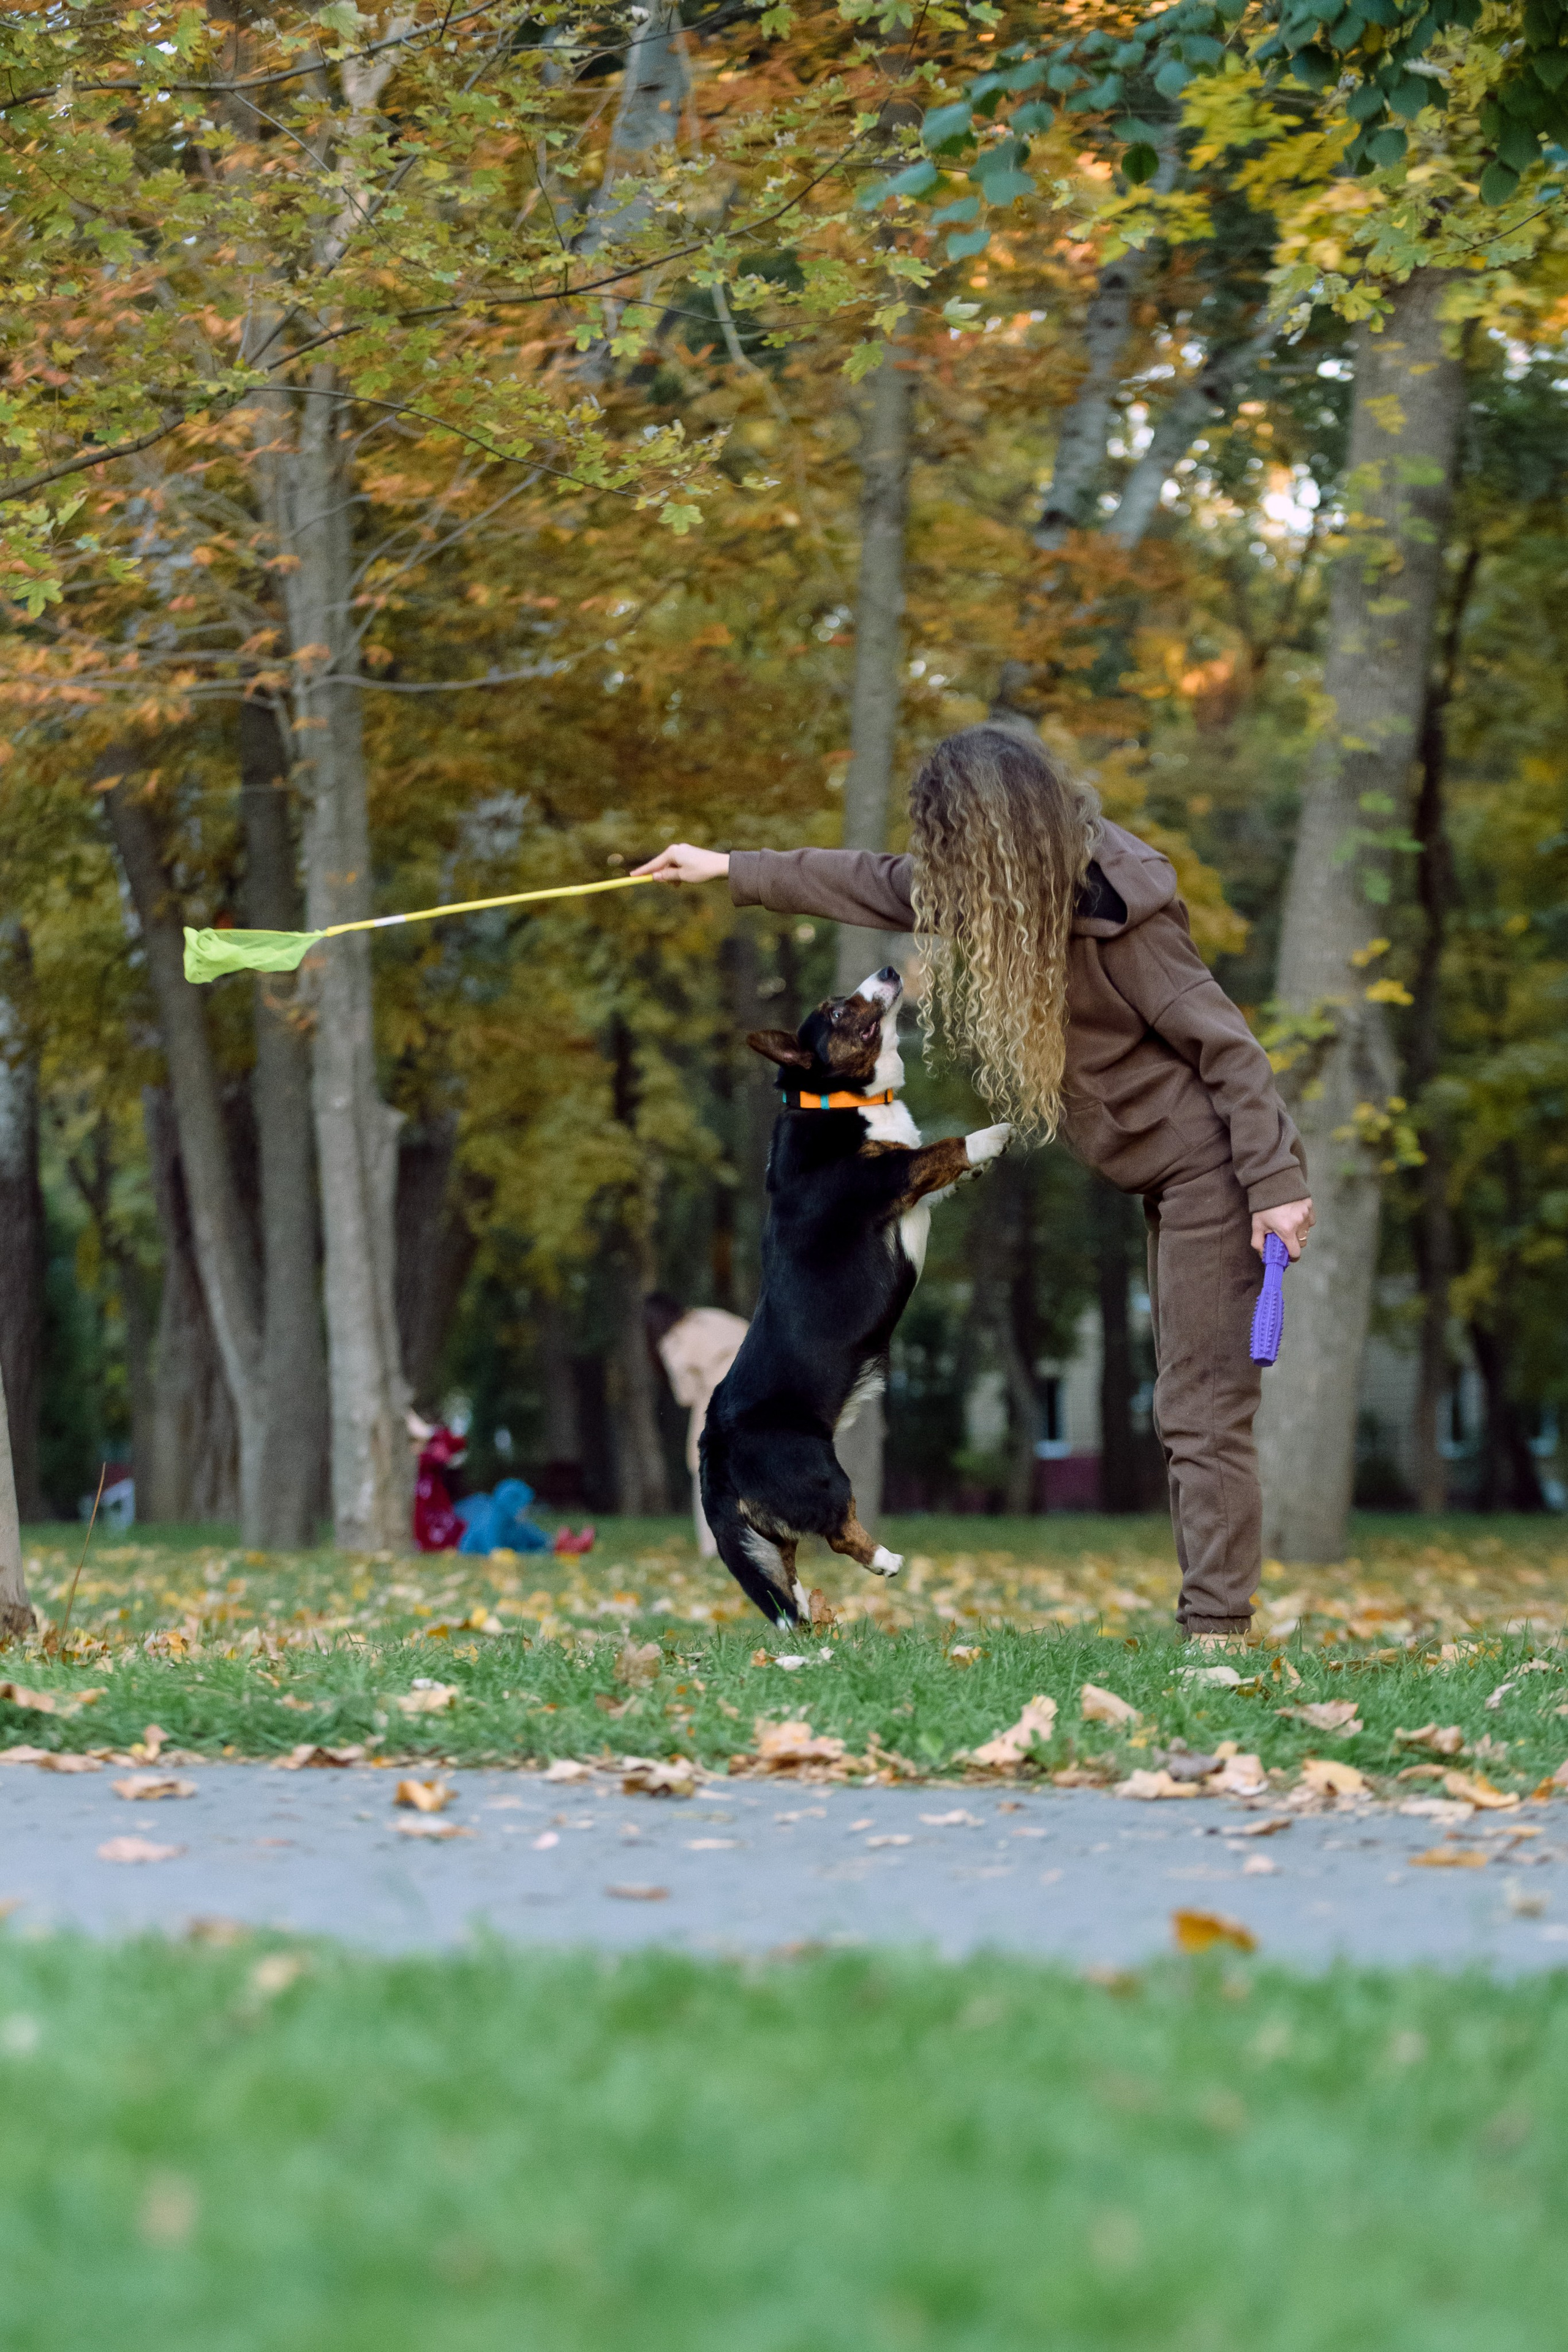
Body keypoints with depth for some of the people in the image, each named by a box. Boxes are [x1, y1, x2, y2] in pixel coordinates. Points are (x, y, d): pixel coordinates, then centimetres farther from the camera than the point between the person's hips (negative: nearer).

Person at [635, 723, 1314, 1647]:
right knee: (1191, 1411, 9)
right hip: (1170, 1181, 10)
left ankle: (1218, 1631, -12)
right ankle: (1208, 1618, 12)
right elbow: (881, 886, 18)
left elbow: (1224, 1042, -21)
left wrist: (1276, 1181, -24)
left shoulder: (1115, 913, -21)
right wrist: (734, 871, 23)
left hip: (1215, 1171, -10)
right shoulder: (1010, 895, 6)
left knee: (1204, 1412, -12)